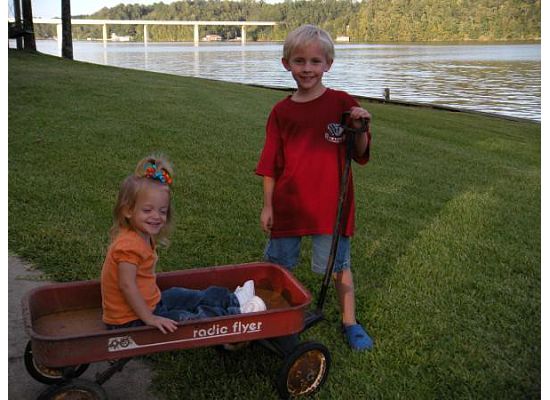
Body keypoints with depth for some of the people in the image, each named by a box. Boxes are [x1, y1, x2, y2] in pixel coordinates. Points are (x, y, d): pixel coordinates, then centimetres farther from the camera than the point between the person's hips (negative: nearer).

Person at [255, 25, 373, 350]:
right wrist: (268, 206, 3)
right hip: (289, 203, 3)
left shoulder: (342, 103, -6)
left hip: (331, 204, -2)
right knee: (277, 266, 15)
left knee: (339, 265, 10)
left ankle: (350, 322, 28)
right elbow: (271, 165, 4)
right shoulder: (281, 111, 0)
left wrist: (360, 128, -24)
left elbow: (360, 155, -5)